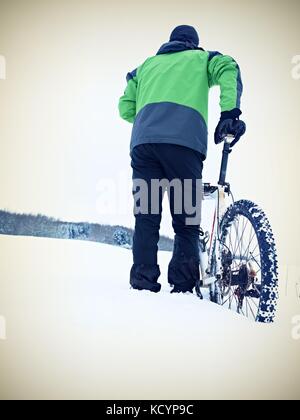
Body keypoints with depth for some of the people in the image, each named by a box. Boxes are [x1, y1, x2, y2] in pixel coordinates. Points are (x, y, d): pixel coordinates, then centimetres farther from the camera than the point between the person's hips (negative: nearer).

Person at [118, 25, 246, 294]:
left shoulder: (148, 64, 34)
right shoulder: (200, 58, 26)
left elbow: (126, 108, 25)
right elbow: (228, 69, 4)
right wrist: (230, 113, -2)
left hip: (143, 141, 3)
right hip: (184, 140, -3)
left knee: (146, 217, 3)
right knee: (187, 221, -1)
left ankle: (143, 282, -6)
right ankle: (182, 287, -10)